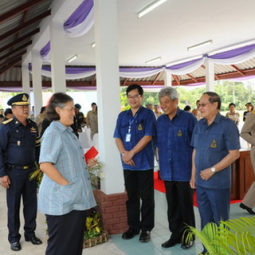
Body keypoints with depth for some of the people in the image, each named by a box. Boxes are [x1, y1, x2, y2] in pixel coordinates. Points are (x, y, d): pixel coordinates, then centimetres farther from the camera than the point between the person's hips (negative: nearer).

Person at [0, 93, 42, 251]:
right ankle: (14, 237, 23)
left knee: (31, 203, 12)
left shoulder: (33, 126, 5)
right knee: (14, 206, 8)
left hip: (31, 171, 5)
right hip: (14, 172, -4)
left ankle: (30, 233, 29)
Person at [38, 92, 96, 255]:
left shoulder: (68, 131, 14)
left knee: (76, 242, 18)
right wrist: (67, 184, -21)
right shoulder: (53, 132, -16)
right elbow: (45, 165, -26)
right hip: (62, 200, -9)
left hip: (76, 197, 9)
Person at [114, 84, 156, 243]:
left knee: (146, 197, 5)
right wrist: (124, 153, -11)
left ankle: (146, 228, 16)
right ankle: (133, 226, 26)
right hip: (128, 164, 5)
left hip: (144, 162, -4)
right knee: (131, 196, 13)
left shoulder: (148, 114, -4)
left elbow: (148, 136, -12)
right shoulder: (122, 116, 11)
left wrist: (131, 153, -14)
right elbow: (118, 137, 7)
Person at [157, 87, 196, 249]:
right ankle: (176, 234, 30)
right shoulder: (160, 121, 6)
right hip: (167, 171, 5)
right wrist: (162, 164, 11)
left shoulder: (189, 118, -10)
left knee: (185, 205, 9)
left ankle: (188, 236, 27)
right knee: (172, 205, 15)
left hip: (184, 171, -5)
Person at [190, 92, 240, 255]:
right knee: (205, 219, 17)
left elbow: (234, 154, -15)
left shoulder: (227, 125, -11)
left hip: (219, 182, -6)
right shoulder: (199, 125, 8)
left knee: (220, 221, 8)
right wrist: (194, 175, 9)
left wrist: (212, 170, -17)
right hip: (201, 182, 6)